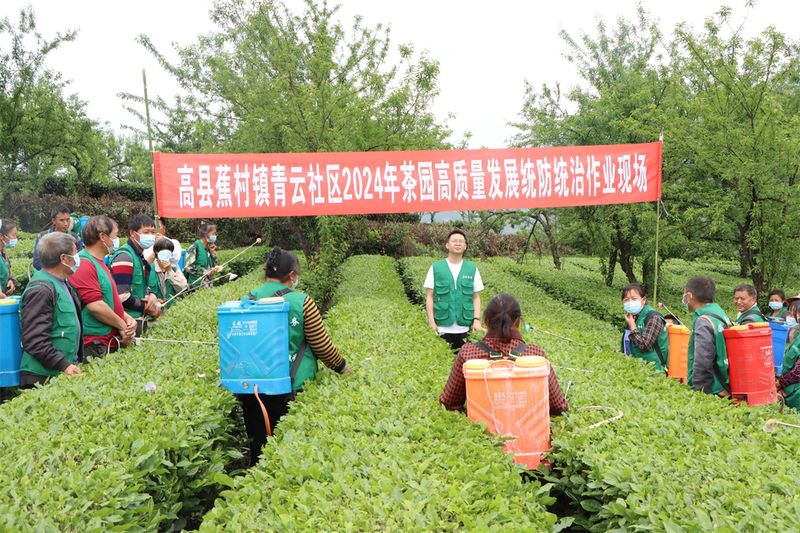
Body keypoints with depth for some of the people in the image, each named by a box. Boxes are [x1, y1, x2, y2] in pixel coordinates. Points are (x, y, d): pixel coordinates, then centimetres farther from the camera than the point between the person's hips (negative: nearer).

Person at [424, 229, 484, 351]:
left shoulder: (472, 269, 5)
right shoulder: (435, 268, 1)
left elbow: (476, 297, 7)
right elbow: (429, 296, 2)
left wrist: (477, 319, -3)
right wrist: (431, 322, -5)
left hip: (464, 329, 1)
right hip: (442, 328, -1)